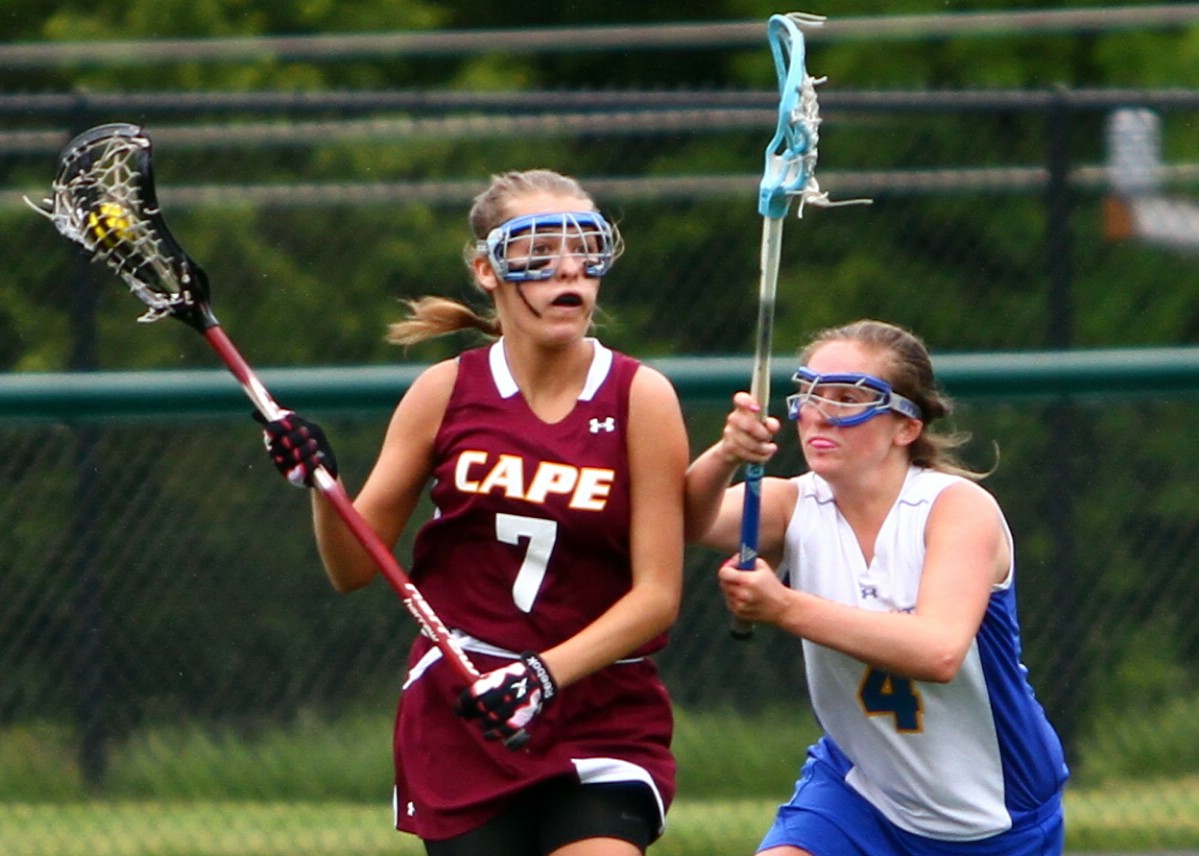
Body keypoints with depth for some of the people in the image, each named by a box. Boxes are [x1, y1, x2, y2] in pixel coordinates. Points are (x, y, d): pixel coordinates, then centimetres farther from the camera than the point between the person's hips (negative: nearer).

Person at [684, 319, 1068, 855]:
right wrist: (724, 456, -54)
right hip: (857, 791, 2)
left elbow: (939, 651, -38)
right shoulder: (795, 506, -10)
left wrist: (784, 608, -45)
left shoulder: (960, 507, -21)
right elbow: (693, 521, -32)